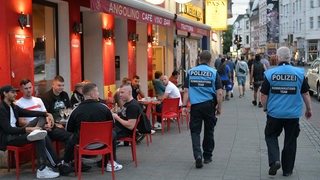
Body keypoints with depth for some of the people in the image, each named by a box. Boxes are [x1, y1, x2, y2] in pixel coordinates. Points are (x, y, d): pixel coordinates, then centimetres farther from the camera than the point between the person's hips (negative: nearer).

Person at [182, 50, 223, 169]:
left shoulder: (190, 72, 4)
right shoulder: (214, 73, -2)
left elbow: (186, 91, 2)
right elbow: (219, 93, -5)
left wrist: (184, 106, 5)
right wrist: (219, 108, 4)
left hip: (195, 105, 1)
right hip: (209, 105, 0)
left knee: (195, 131, 5)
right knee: (209, 131, 13)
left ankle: (197, 155, -14)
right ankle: (207, 156, 23)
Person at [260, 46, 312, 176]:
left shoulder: (270, 74, -7)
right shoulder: (299, 73, -4)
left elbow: (263, 95, -3)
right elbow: (305, 94, 3)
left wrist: (265, 108, 14)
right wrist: (309, 109, 16)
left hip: (274, 113, -1)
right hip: (293, 114, 1)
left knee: (271, 136, 16)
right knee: (290, 141, 12)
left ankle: (274, 160, -5)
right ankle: (287, 169, 20)